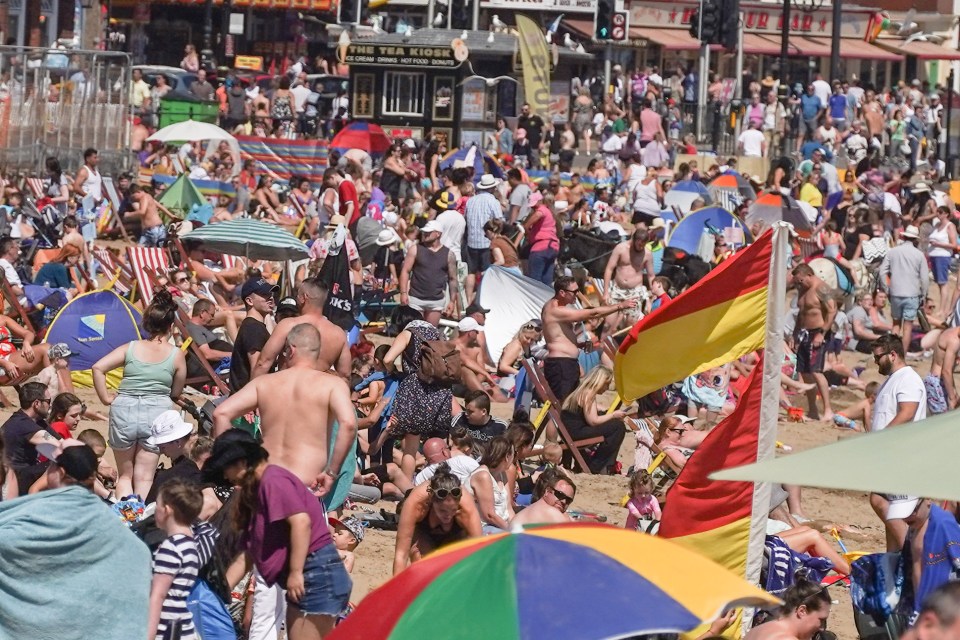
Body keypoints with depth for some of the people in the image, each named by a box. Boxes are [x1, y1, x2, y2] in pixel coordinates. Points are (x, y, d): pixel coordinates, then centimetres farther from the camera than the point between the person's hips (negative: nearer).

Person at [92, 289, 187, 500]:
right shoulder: (177, 356, -1)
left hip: (124, 411, 1)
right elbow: (176, 393, 7)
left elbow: (98, 368, -7)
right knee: (144, 478, 6)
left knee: (125, 474, 16)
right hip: (157, 415, -1)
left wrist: (106, 398, 1)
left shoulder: (131, 348, 2)